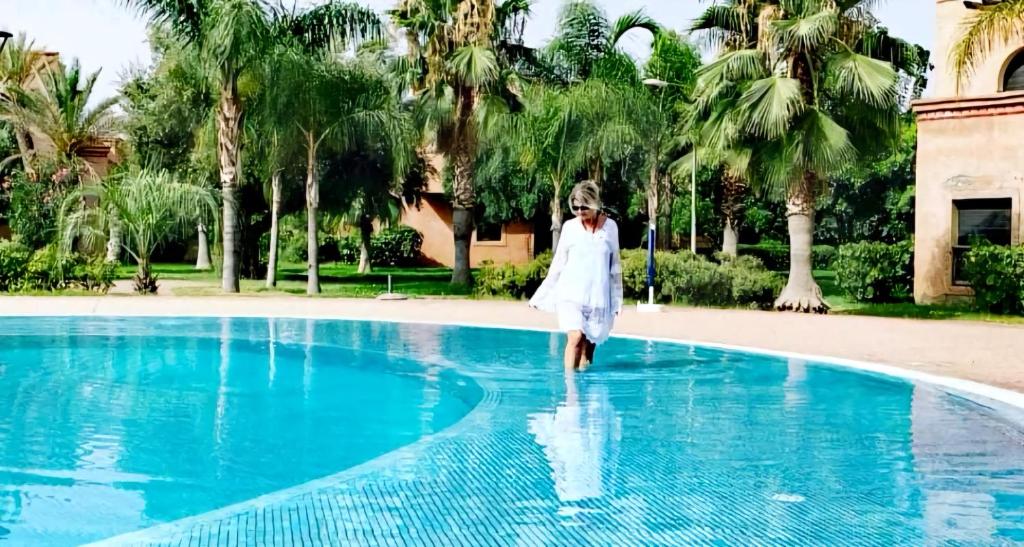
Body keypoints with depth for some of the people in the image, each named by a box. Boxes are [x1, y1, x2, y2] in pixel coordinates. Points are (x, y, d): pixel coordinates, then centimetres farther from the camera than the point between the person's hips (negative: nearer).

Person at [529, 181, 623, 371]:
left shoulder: (610, 226, 5)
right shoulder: (569, 227, 3)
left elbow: (615, 266, 12)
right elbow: (558, 265, 9)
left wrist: (617, 300, 11)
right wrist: (540, 297, 9)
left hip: (598, 298, 2)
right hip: (571, 295, -1)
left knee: (588, 344, 1)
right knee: (575, 337, -19)